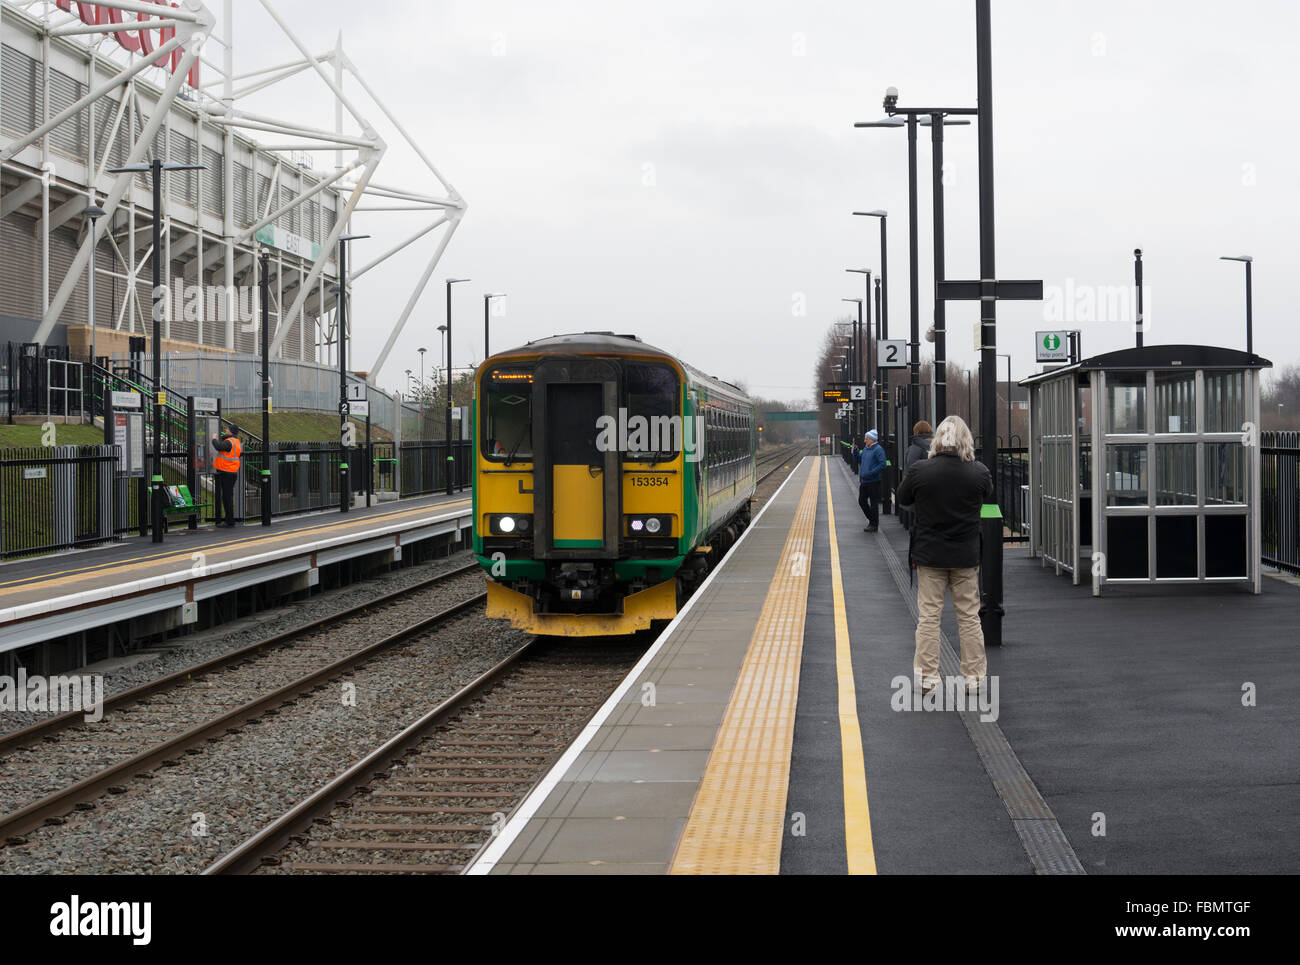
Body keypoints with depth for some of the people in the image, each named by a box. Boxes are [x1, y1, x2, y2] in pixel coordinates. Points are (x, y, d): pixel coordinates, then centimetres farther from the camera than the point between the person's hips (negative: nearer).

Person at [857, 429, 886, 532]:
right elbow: (859, 460, 22)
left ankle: (874, 525, 8)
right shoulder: (866, 448, 13)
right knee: (862, 501, 14)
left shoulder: (878, 449, -13)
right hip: (863, 481, 9)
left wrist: (871, 473, -23)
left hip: (873, 481, -9)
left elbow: (882, 464, -20)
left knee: (873, 503, 0)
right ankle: (871, 519, 29)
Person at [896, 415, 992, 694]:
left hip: (929, 555, -1)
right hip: (966, 556, 1)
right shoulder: (979, 472, -10)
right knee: (969, 616, 11)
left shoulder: (919, 470, -13)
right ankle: (974, 675, 15)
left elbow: (902, 499, 3)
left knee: (928, 616, 7)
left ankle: (927, 675, 8)